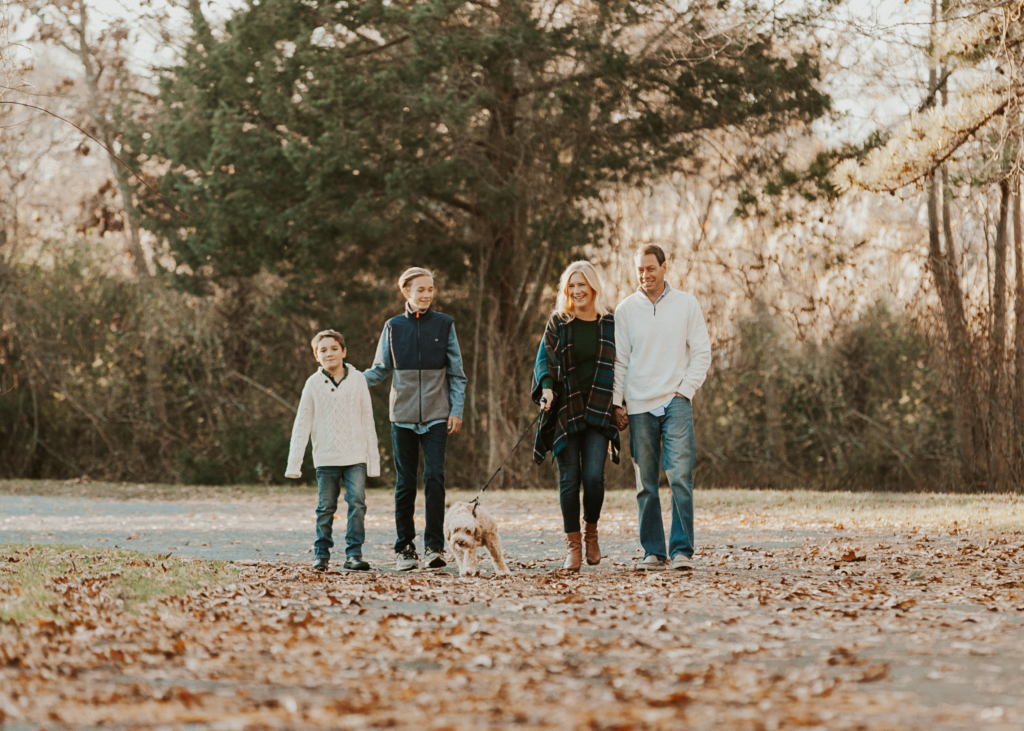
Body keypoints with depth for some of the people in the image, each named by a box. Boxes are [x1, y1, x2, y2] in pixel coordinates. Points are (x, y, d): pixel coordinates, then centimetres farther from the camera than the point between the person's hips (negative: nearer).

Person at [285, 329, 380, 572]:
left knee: (357, 502, -8)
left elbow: (367, 420, 8)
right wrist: (294, 463, 0)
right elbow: (302, 425, 5)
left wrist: (373, 459, 6)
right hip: (326, 458, 0)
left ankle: (354, 554, -2)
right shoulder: (313, 384, 4)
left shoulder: (358, 380, 5)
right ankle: (321, 554, 14)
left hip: (356, 456, 0)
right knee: (326, 507, 3)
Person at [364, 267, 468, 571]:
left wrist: (457, 410, -2)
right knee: (405, 483, 4)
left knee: (434, 478, -11)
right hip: (403, 415, 1)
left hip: (436, 417, -1)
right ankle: (405, 548, 11)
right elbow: (381, 370, 11)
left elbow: (456, 373, 7)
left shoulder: (444, 325, 4)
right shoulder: (393, 327, 7)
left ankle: (434, 546, -6)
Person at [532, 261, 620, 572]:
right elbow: (544, 358, 4)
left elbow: (620, 366, 14)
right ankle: (573, 544, 5)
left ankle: (591, 532, 13)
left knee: (594, 476, -11)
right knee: (569, 478, -2)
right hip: (566, 410, 0)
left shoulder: (610, 324, 9)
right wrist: (546, 388, -15)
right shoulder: (558, 322, 6)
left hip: (599, 411, 0)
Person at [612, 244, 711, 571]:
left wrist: (685, 389, -3)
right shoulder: (625, 309, 6)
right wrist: (616, 402, 1)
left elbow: (702, 352, 7)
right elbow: (618, 360, 9)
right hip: (639, 407, 2)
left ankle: (682, 550, -12)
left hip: (675, 403, -1)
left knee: (680, 476, -13)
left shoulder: (686, 304, 5)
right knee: (646, 483, 3)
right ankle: (653, 552, 10)